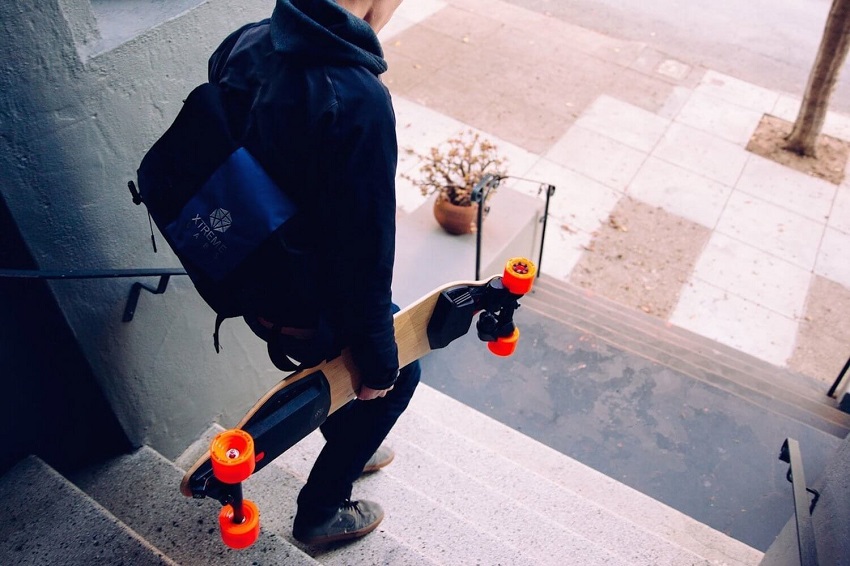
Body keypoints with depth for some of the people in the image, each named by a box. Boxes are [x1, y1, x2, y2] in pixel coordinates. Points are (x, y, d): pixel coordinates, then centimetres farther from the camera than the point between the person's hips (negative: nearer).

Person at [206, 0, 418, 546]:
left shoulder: (244, 45, -9)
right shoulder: (357, 101, -34)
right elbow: (364, 253, -29)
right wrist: (380, 361, -12)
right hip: (311, 310, -7)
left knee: (338, 366, 33)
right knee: (395, 378, 22)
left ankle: (346, 451, 60)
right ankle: (321, 510, 38)